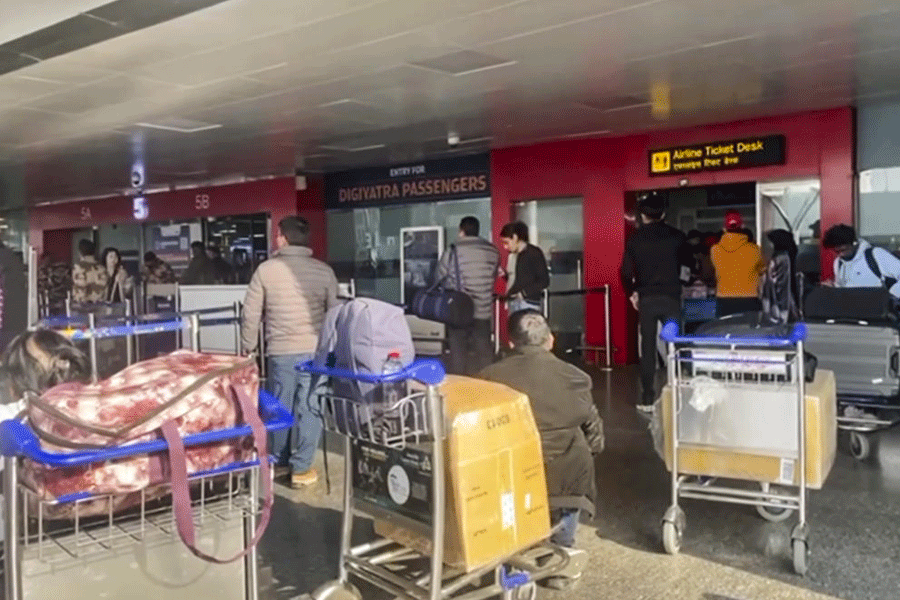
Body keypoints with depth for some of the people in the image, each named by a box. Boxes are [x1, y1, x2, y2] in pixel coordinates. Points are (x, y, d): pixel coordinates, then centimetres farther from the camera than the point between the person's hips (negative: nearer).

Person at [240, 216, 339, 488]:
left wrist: (248, 348, 12)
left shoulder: (265, 270, -3)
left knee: (280, 407, 15)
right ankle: (301, 469, 10)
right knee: (308, 409, 6)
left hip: (280, 351, 1)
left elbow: (250, 314, -1)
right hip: (315, 350, -1)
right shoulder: (324, 271, -2)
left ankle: (279, 461, 29)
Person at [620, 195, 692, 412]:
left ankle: (648, 400, 6)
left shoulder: (634, 239, 0)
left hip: (646, 299, 0)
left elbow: (626, 272, -5)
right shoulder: (676, 236, 1)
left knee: (647, 349, 5)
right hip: (671, 297, 0)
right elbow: (688, 264, 10)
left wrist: (632, 293, 9)